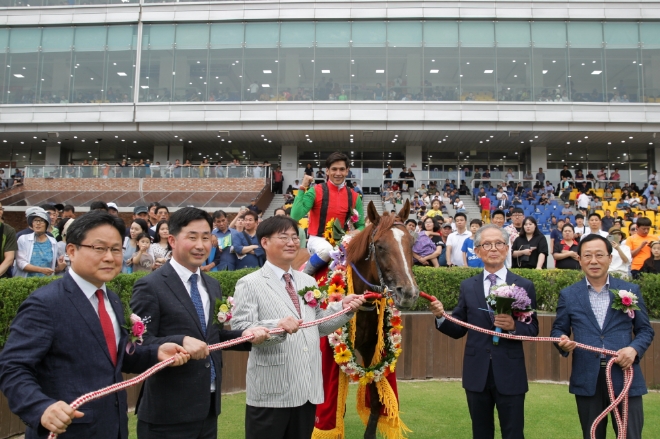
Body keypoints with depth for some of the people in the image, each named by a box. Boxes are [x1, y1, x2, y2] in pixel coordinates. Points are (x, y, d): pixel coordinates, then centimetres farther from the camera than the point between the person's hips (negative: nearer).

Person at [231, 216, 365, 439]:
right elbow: (239, 330, -17)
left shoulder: (308, 282, 13)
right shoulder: (250, 284, -7)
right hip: (271, 391, -6)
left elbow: (319, 326, 15)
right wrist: (276, 326, -32)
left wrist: (342, 307, 0)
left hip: (308, 388, 6)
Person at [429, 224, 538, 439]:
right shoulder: (467, 286, 4)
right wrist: (441, 316, -16)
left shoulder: (524, 286, -1)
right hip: (476, 373, 2)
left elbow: (533, 330, -2)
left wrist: (514, 326, -22)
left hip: (510, 374, -2)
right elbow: (459, 330, 3)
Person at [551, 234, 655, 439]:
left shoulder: (631, 290, 4)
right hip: (587, 379, 0)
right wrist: (563, 342, -14)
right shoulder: (568, 295, 4)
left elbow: (645, 330, 7)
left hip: (625, 376, 0)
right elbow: (558, 330, 8)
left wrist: (634, 349, -12)